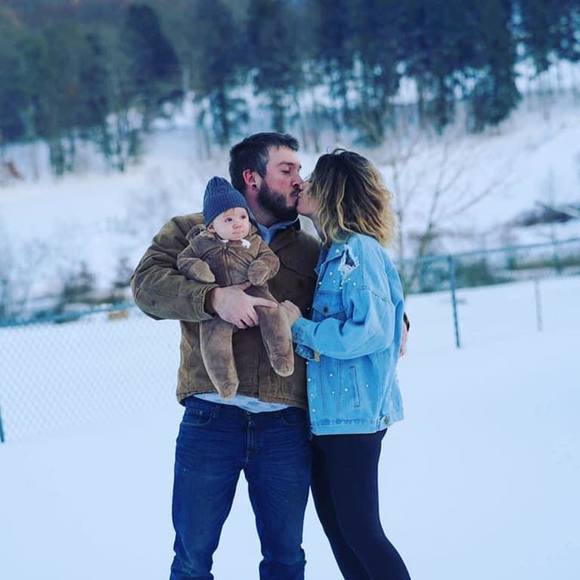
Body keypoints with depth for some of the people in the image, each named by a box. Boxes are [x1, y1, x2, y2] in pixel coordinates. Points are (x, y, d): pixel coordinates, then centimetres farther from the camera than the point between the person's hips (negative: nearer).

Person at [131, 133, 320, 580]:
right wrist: (213, 297, -22)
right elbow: (147, 283, -7)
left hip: (286, 426, 3)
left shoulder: (309, 250, 16)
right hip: (211, 420, -2)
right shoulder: (192, 232, 8)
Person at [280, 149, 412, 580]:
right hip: (326, 413, 10)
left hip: (355, 413, -9)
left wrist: (301, 327, -15)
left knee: (359, 531, -4)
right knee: (336, 526, 14)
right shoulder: (332, 253, 13)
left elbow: (371, 332, -22)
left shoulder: (358, 250, -14)